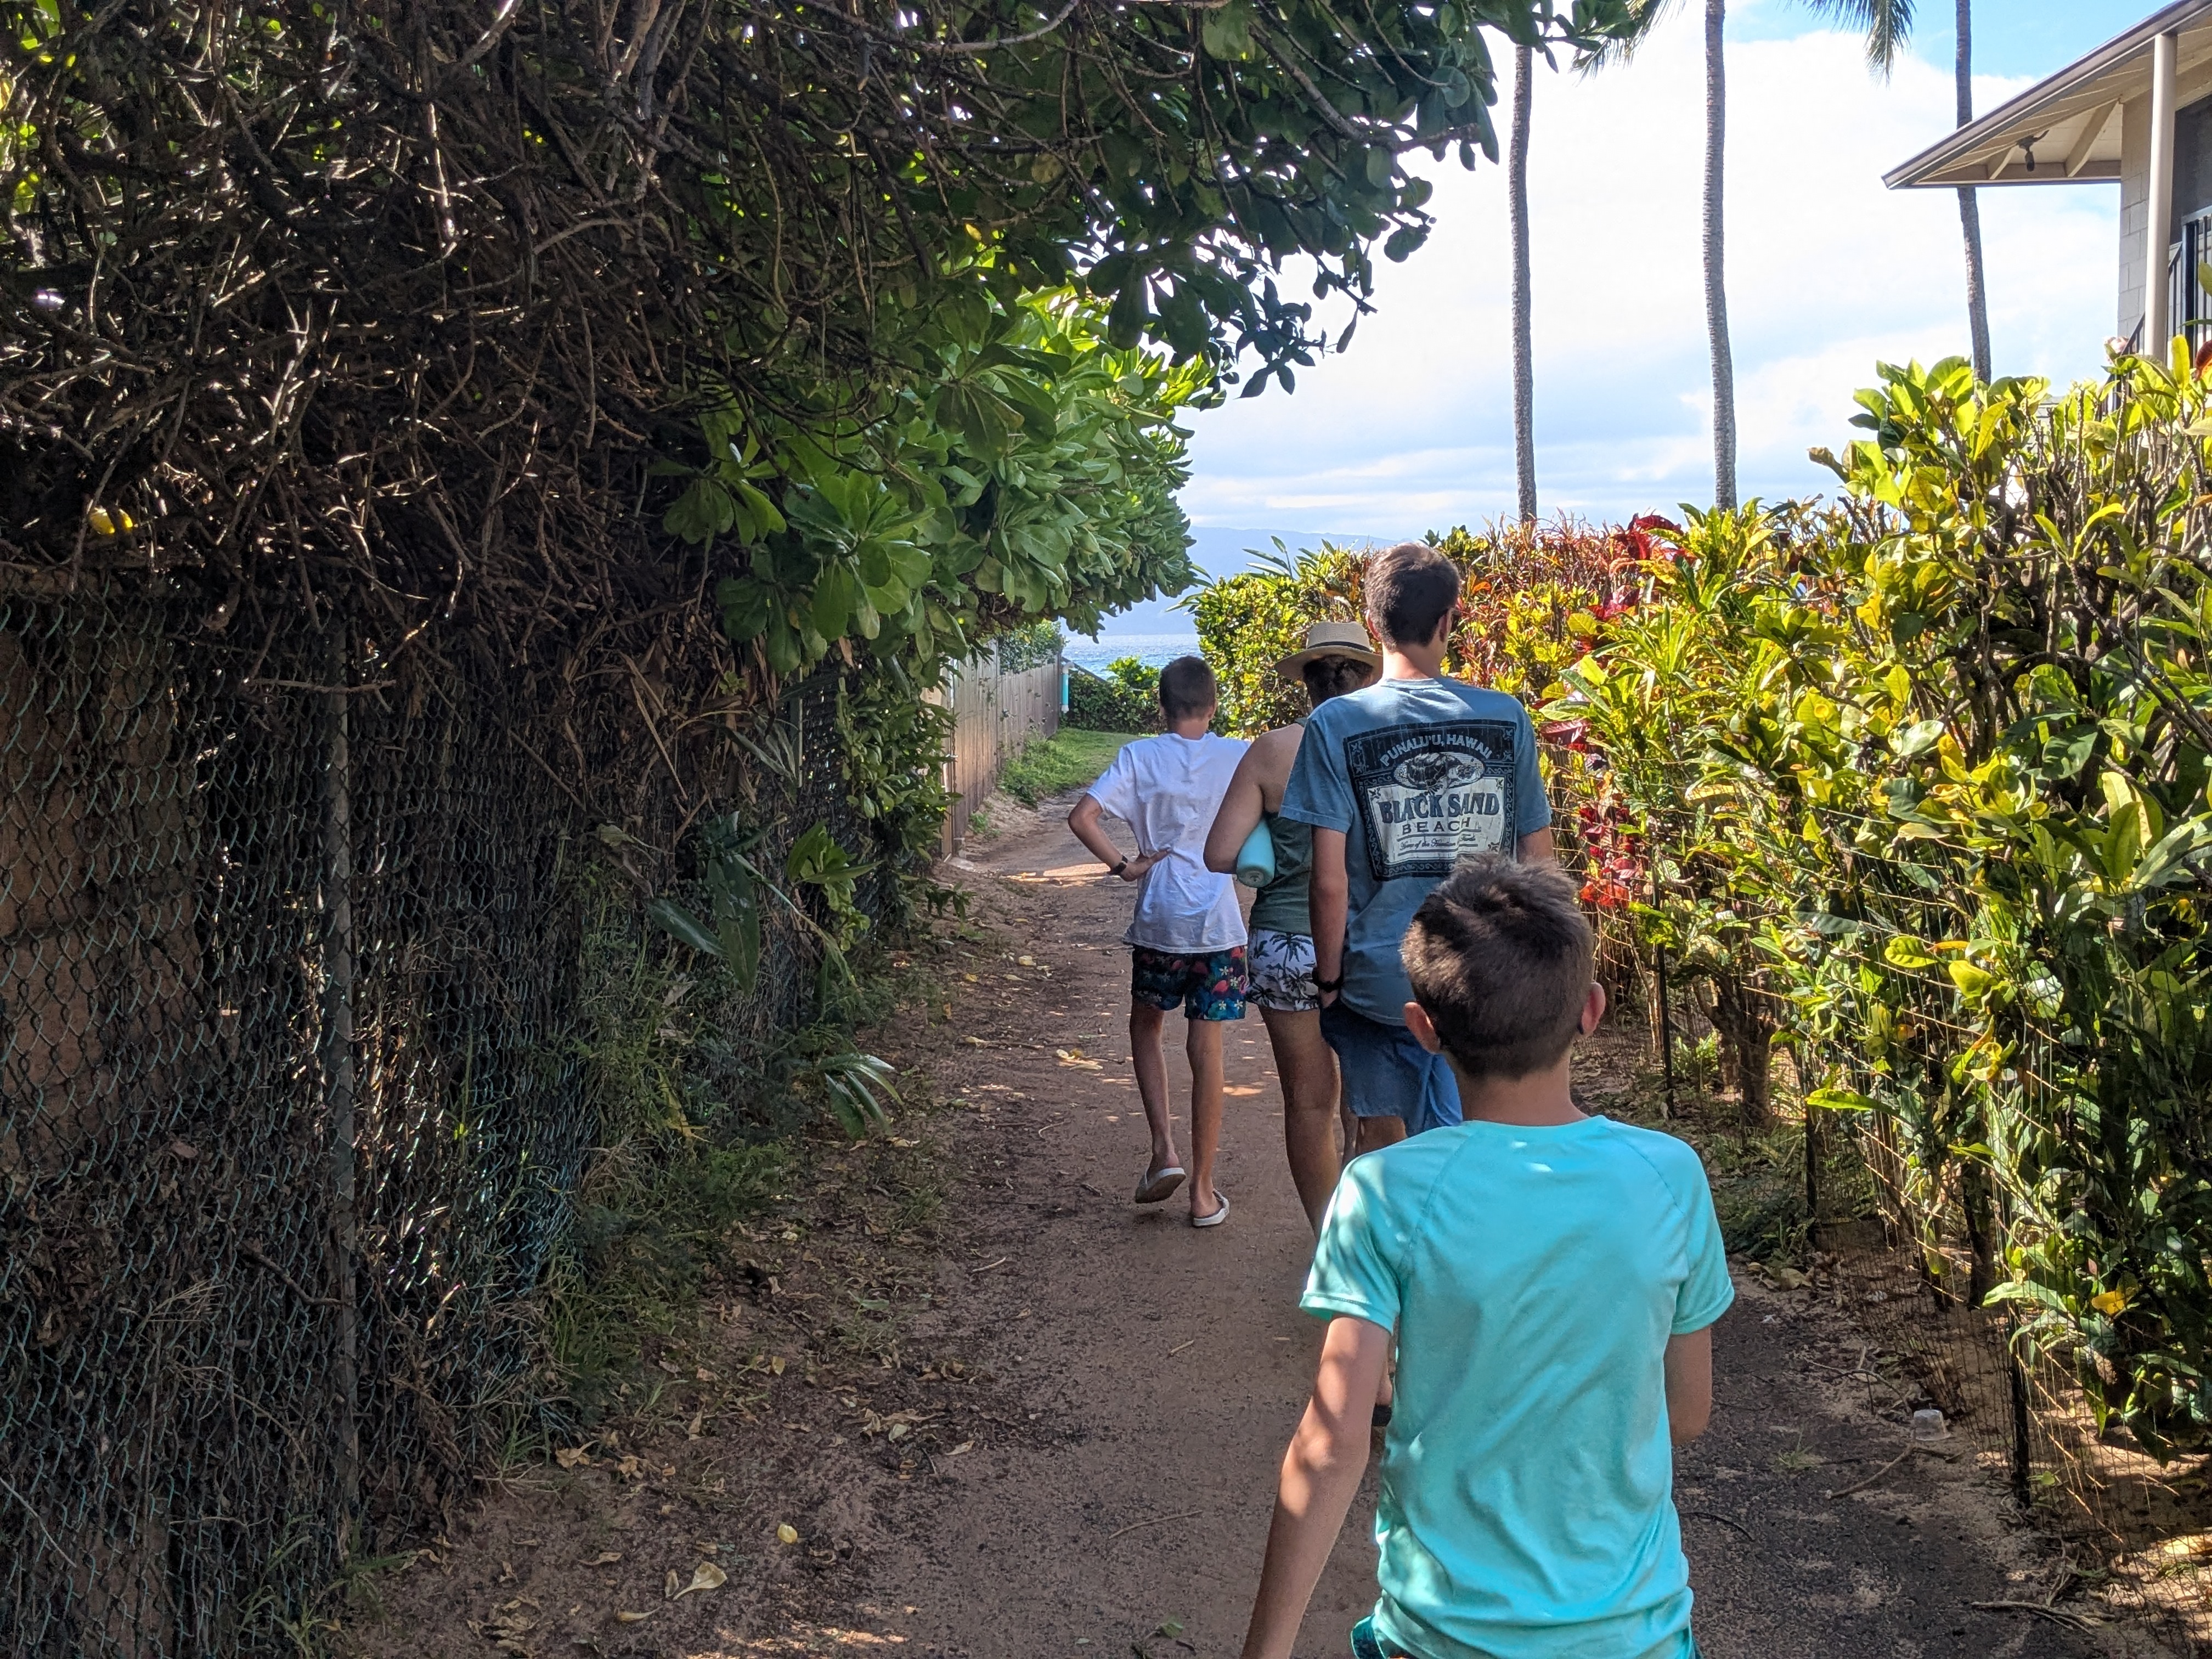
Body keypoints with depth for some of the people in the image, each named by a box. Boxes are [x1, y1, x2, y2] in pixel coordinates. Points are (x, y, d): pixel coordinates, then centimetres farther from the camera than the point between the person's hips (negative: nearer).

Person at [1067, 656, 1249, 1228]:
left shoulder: (1140, 757, -4)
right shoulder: (1239, 756, -2)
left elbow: (1082, 818, -14)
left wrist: (1124, 866, -4)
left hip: (1159, 921, 0)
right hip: (1220, 922, 0)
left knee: (1145, 1028, 21)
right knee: (1206, 1049, 5)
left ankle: (1164, 1150, 6)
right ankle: (1203, 1192, 11)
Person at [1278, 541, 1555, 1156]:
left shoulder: (1336, 726, -9)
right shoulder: (1506, 718, -2)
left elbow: (1330, 879, -11)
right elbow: (1538, 862, 3)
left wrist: (1328, 978, 2)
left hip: (1380, 982, -1)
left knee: (1381, 1143, 15)